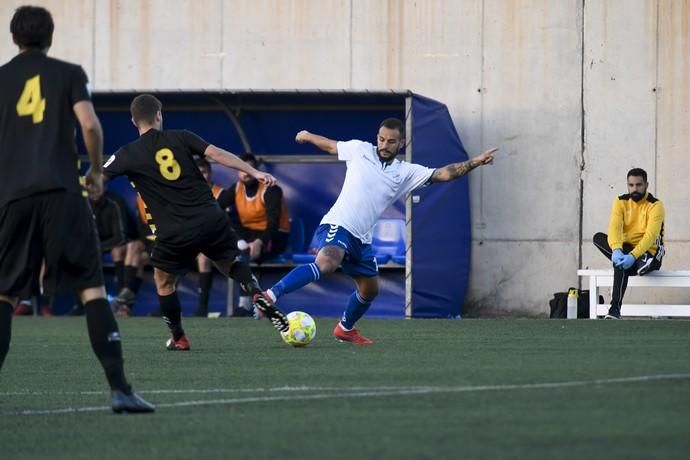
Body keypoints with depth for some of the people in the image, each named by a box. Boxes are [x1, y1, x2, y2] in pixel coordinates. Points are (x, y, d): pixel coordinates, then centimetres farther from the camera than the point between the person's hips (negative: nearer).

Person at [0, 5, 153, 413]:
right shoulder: (69, 74, 8)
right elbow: (90, 124, -5)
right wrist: (97, 170, 11)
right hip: (62, 191, -2)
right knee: (93, 288, -1)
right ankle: (119, 388, -10)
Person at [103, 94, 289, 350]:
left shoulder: (129, 155, 2)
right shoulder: (180, 138, 6)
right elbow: (216, 154, -2)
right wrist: (253, 172, -1)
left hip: (176, 232, -2)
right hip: (211, 219, 2)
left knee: (164, 280, 22)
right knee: (231, 264, 24)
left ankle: (178, 338, 24)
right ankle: (258, 296, -4)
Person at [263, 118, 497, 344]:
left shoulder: (406, 172, 7)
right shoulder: (360, 150, 1)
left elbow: (443, 174, 1)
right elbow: (329, 145, 19)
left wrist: (474, 162, -9)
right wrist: (307, 136, 30)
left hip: (361, 239, 6)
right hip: (337, 226, -6)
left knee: (370, 288, 18)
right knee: (326, 263, -36)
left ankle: (345, 329, 44)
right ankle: (270, 296, -43)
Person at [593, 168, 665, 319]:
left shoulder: (655, 205, -11)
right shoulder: (621, 202, 1)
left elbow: (650, 236, -24)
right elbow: (614, 227, -16)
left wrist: (633, 256, -40)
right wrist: (617, 250, -37)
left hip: (649, 252, -5)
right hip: (626, 249, 5)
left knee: (621, 263, -36)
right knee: (598, 237, -18)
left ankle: (615, 309, -37)